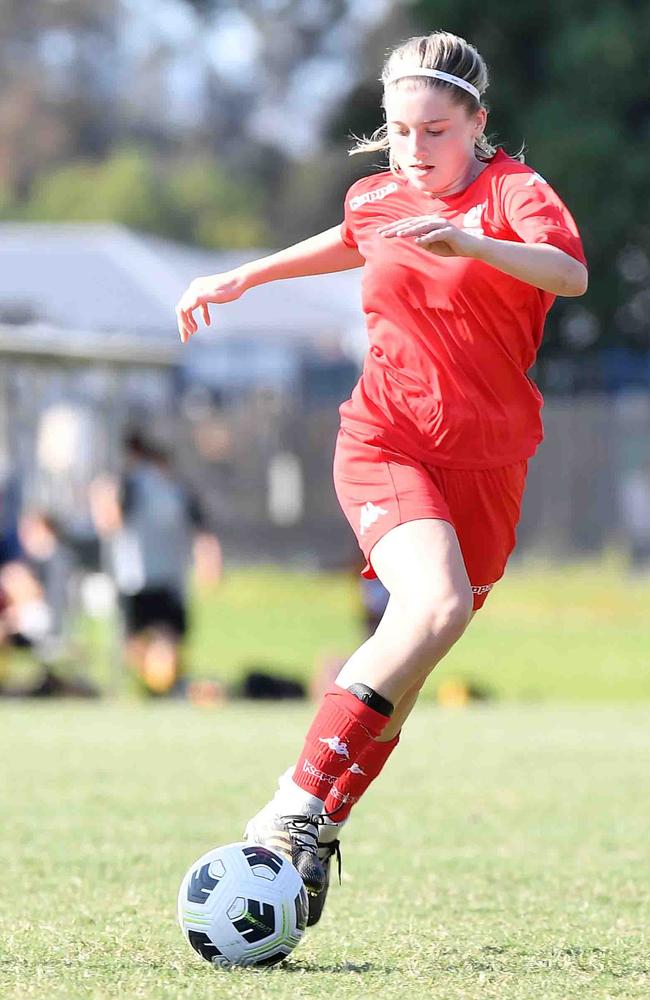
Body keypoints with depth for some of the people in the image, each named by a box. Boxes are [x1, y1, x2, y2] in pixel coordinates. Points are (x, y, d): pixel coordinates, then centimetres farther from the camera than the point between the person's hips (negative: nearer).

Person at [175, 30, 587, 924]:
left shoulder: (514, 193, -5)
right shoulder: (377, 199, 8)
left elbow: (569, 273, -28)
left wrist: (470, 241, -43)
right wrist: (243, 279, 39)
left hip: (487, 461, 0)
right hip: (386, 441, 0)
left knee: (407, 664, 1)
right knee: (435, 603, -28)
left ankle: (317, 833, 17)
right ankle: (296, 808, -32)